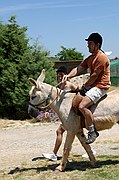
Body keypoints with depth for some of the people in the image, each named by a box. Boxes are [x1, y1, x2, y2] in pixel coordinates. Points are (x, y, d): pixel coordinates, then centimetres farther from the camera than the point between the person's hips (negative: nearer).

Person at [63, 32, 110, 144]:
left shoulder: (101, 57, -13)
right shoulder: (90, 58, 17)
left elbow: (95, 75, -17)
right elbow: (78, 69, 8)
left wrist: (84, 86, -8)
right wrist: (68, 76, -11)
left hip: (100, 87, -11)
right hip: (92, 86, 11)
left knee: (82, 106, -27)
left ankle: (93, 131, -15)